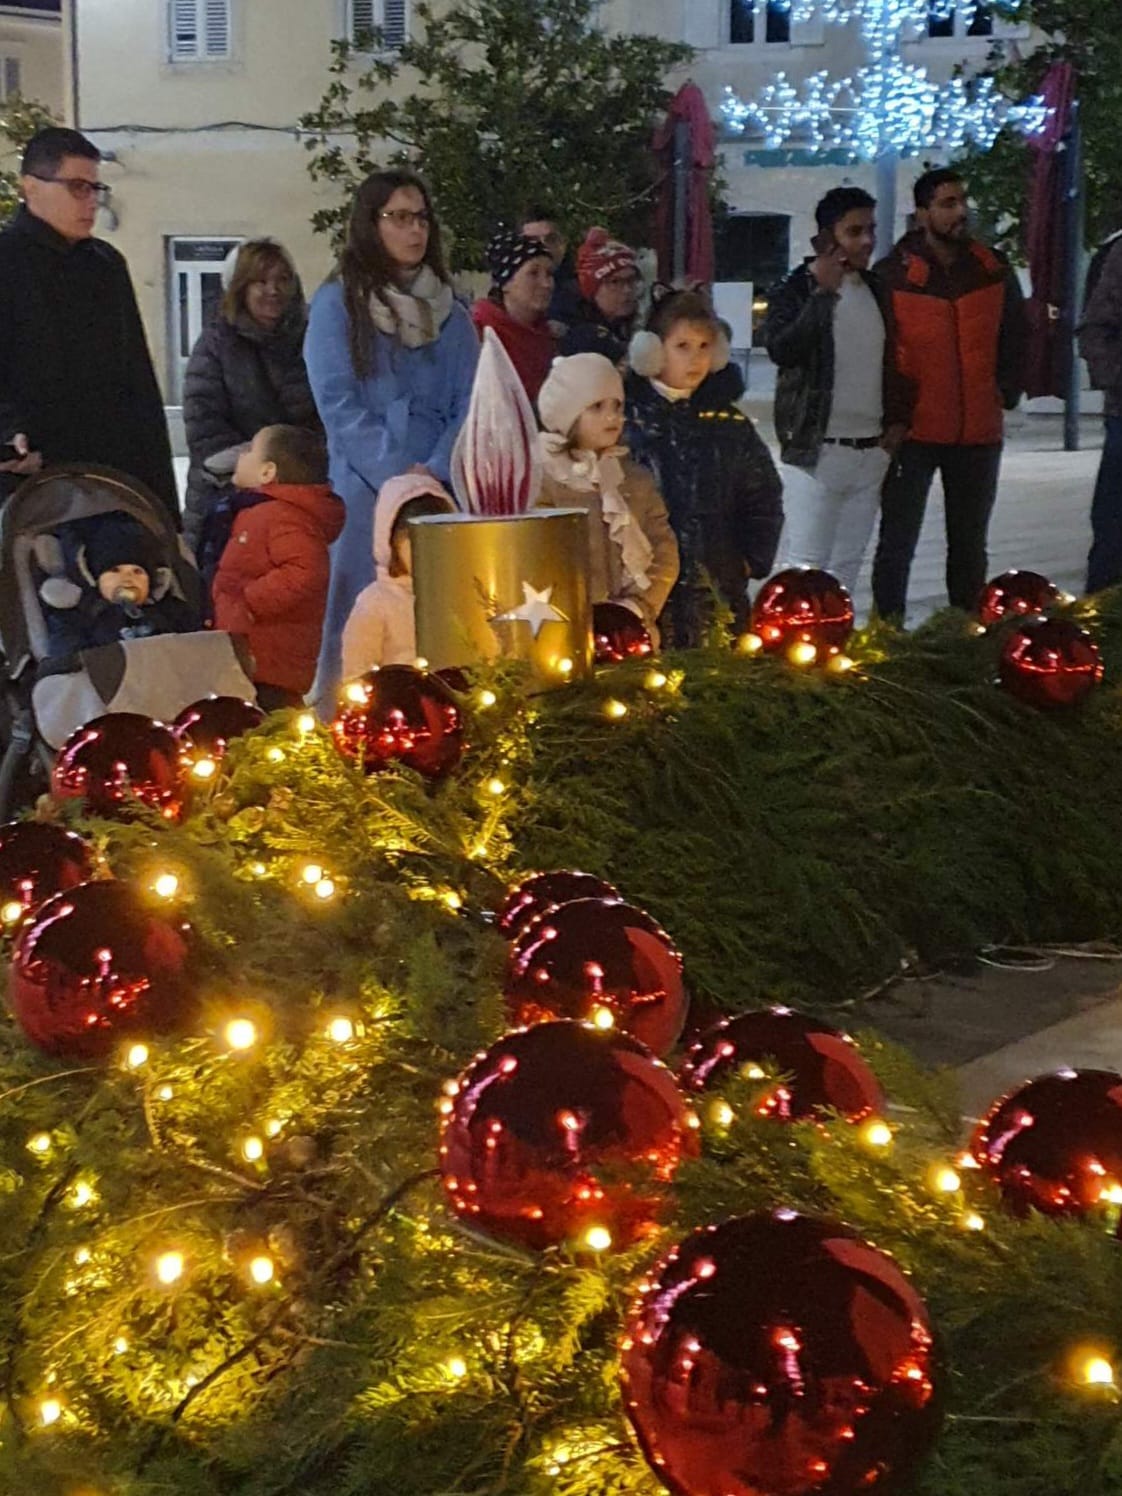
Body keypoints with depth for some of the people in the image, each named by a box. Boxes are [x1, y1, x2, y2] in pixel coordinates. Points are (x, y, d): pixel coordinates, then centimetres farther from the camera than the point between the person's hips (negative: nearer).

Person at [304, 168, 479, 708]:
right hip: (366, 494, -4)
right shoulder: (337, 304, 2)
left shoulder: (451, 316, 15)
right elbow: (338, 405, -6)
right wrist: (398, 478, -15)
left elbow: (469, 405, 6)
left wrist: (438, 473, -12)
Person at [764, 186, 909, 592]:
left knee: (847, 566, 10)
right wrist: (822, 292, -22)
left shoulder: (876, 291, 14)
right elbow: (779, 348, -23)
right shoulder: (795, 292, -5)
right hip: (817, 449, -6)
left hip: (871, 452, 6)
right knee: (804, 568, -10)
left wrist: (896, 420, 12)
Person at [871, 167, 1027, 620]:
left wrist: (1006, 392, 7)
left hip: (979, 432, 4)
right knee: (897, 541, -1)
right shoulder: (892, 273, -8)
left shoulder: (993, 270, 4)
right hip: (913, 430, -4)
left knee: (970, 544, 13)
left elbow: (1015, 337, 16)